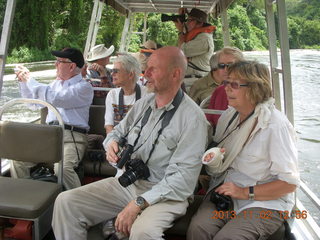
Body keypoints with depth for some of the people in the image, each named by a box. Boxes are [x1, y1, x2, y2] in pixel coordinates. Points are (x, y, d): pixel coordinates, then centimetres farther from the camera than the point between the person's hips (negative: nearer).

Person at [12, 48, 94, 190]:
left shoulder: (84, 87, -3)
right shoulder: (57, 83, 23)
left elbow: (54, 99, -18)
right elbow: (31, 98, 37)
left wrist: (29, 79, -7)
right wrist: (22, 81, 21)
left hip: (72, 136, -7)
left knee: (62, 169, -33)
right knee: (18, 160, -13)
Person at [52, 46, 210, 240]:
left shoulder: (192, 118, -13)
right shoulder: (143, 103, 9)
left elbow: (183, 176, -19)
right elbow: (118, 131, 20)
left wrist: (139, 203, -22)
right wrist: (112, 143, -5)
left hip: (164, 194, -6)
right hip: (125, 182, 6)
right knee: (66, 202, -8)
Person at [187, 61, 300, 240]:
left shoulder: (276, 125, -13)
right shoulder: (228, 116, 9)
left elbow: (290, 182, -13)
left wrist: (245, 192, -17)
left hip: (265, 202, -4)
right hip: (224, 194, 5)